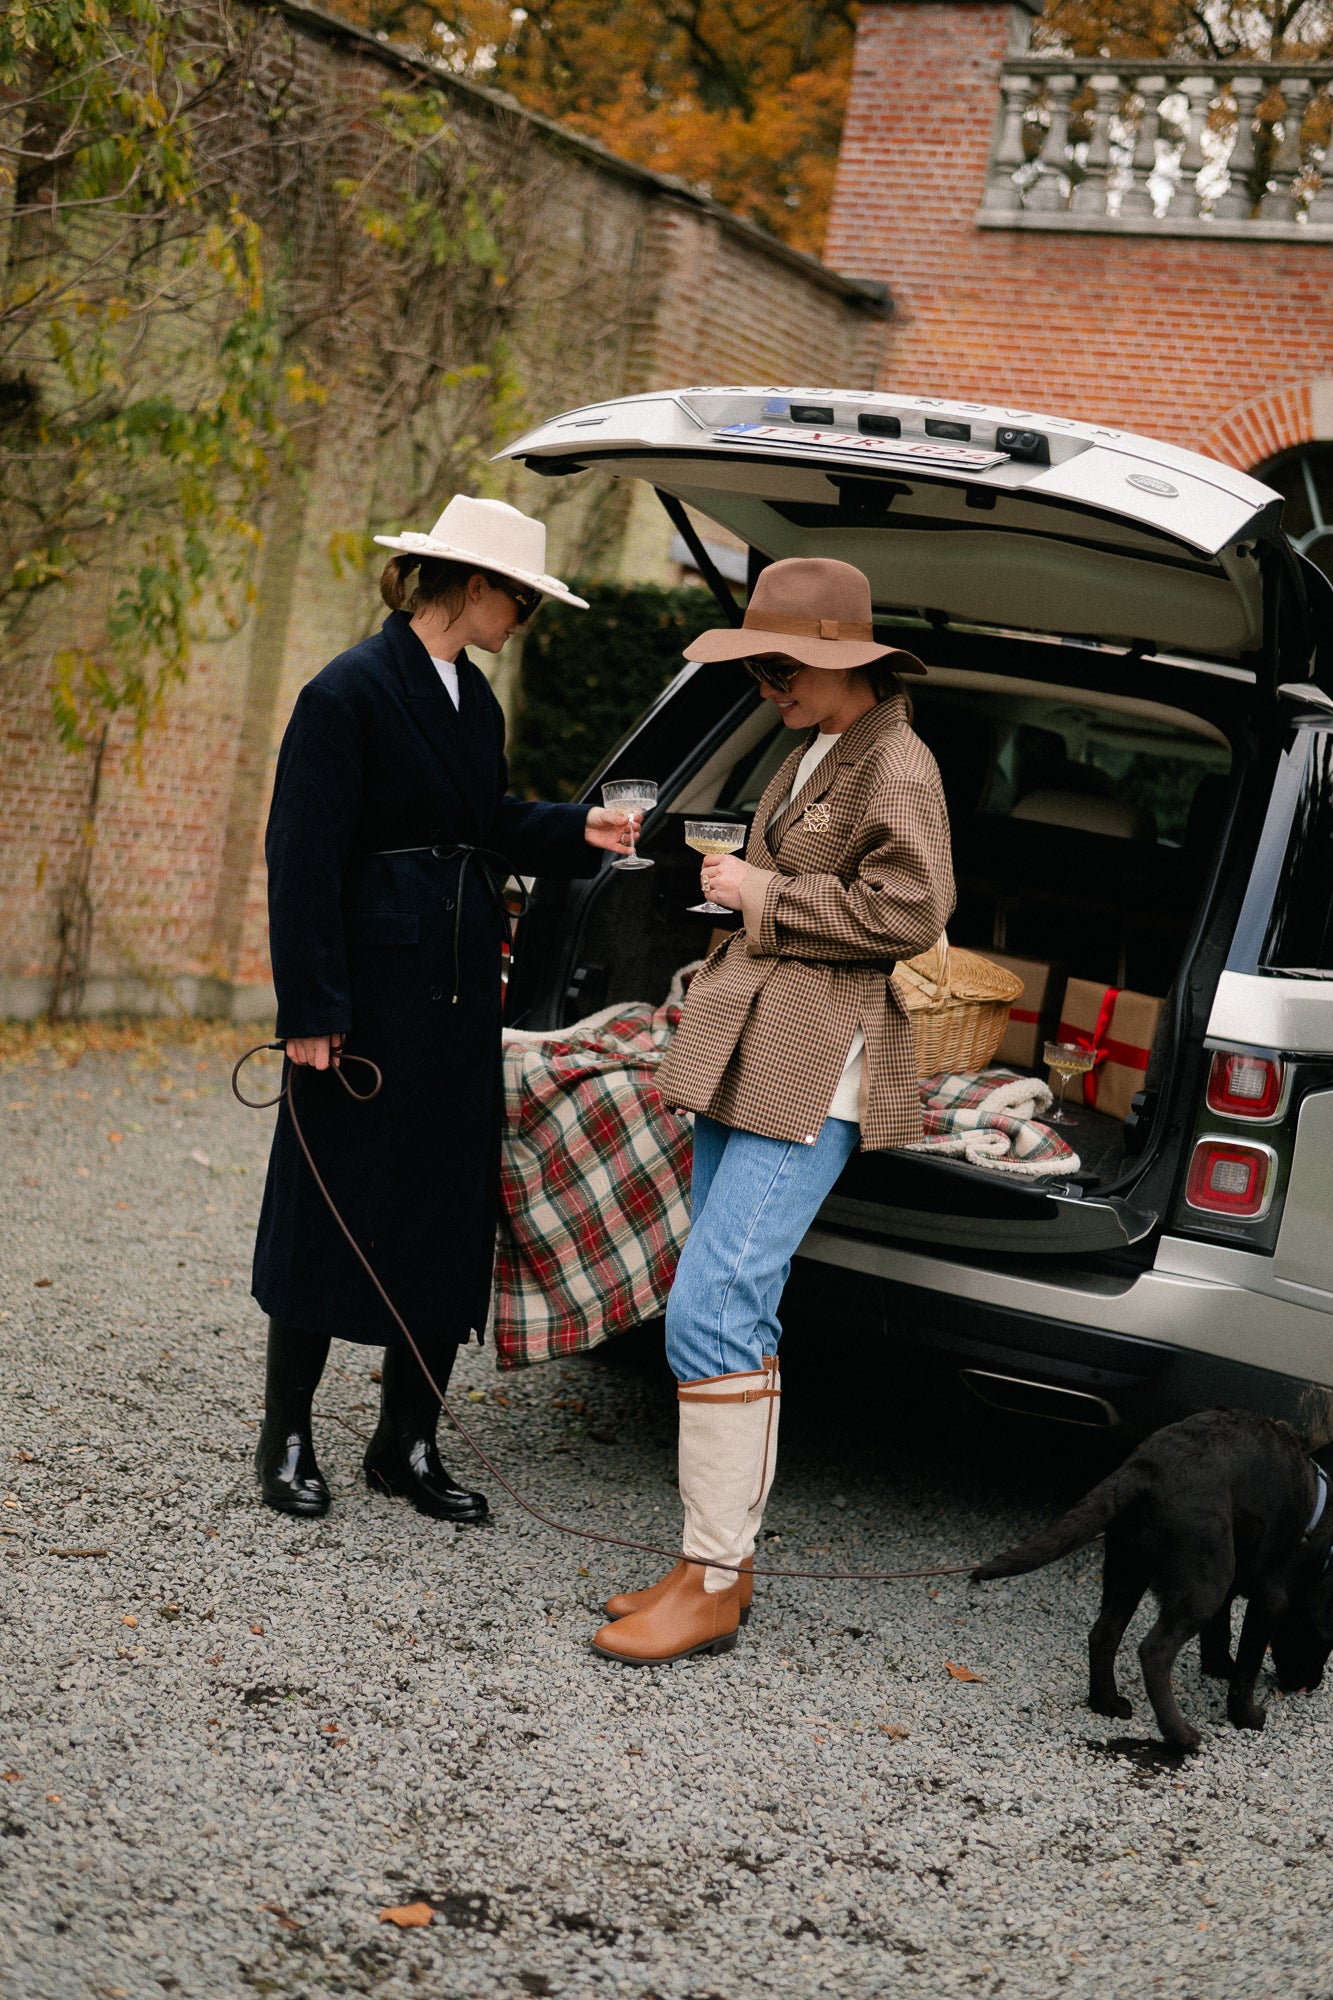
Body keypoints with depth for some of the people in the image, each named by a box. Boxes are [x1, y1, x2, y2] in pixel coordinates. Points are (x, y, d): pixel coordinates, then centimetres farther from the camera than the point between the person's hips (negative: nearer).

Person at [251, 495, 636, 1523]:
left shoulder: (474, 698, 11)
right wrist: (311, 1010, -17)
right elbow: (304, 858, -15)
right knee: (335, 1206, 2)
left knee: (450, 1211, 9)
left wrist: (580, 830, 2)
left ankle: (409, 1440, 19)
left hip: (459, 994, 8)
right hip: (372, 993, -8)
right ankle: (287, 1437, 16)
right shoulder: (349, 693, -13)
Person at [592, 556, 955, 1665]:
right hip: (746, 1062, 10)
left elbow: (909, 911, -20)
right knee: (736, 1314, 11)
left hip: (811, 1077, -10)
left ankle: (714, 1586, -7)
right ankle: (720, 1558, 18)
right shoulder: (811, 757, 18)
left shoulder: (896, 766, -10)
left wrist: (766, 896, -13)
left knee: (710, 1313, -14)